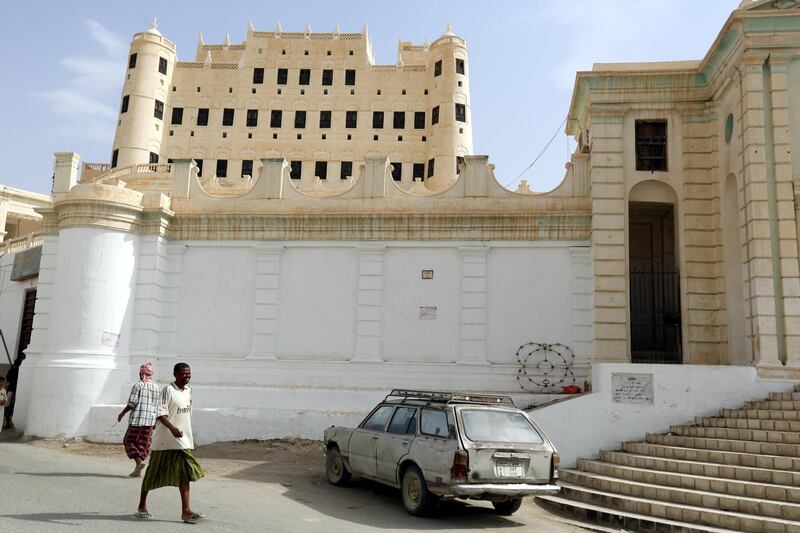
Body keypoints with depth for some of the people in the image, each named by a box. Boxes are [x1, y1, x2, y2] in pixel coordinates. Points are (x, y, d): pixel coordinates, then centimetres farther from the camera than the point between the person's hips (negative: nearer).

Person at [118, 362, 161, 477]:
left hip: (137, 419, -5)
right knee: (144, 444, 9)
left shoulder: (138, 385, -6)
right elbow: (158, 407, 10)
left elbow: (132, 403, -11)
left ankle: (139, 462, -11)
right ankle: (138, 470, 7)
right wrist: (155, 421, 17)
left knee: (129, 441, 8)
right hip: (150, 420, 5)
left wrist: (122, 413, 3)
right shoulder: (157, 388, 10)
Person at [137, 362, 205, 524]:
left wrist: (190, 437, 22)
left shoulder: (189, 391, 10)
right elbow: (160, 413, -19)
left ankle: (186, 511, -7)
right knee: (154, 472, 8)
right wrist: (172, 428, -34)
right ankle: (142, 506, 27)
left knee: (185, 472, -6)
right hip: (165, 439, -6)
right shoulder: (168, 390, -12)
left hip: (182, 439, 6)